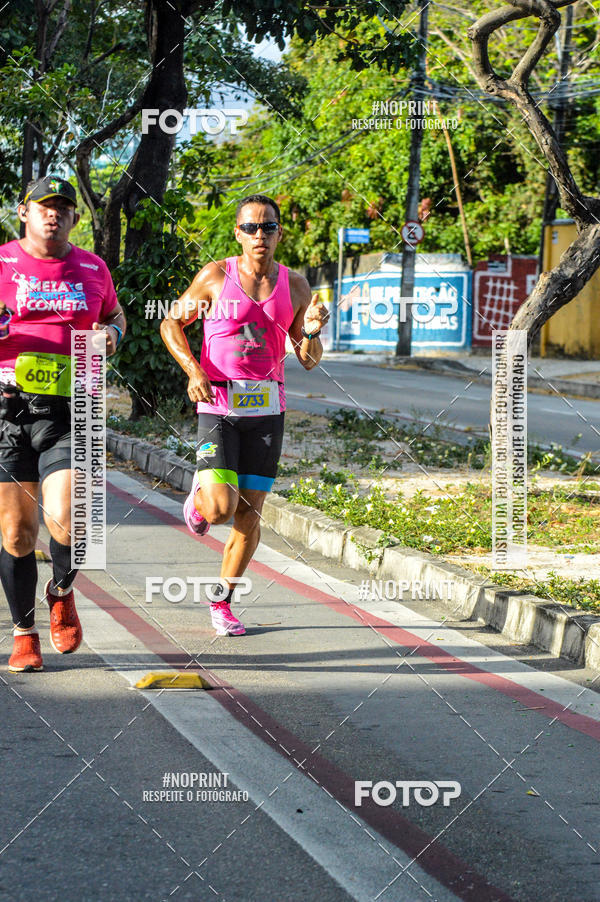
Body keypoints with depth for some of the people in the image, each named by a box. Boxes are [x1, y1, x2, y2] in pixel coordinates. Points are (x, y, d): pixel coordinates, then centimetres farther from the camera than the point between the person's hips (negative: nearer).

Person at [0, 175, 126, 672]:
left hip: (69, 413, 1)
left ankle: (62, 591, 16)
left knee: (66, 521, -17)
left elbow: (115, 315, 29)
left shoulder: (93, 268, 11)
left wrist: (113, 333, 6)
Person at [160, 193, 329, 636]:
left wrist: (312, 332, -15)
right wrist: (194, 371, -8)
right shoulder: (216, 276, -3)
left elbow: (309, 360, 8)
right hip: (218, 406, -3)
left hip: (266, 410, 3)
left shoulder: (295, 285, 5)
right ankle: (200, 494, 21)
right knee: (220, 509, -16)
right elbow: (171, 323, 7)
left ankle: (223, 602, 19)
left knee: (249, 514, 3)